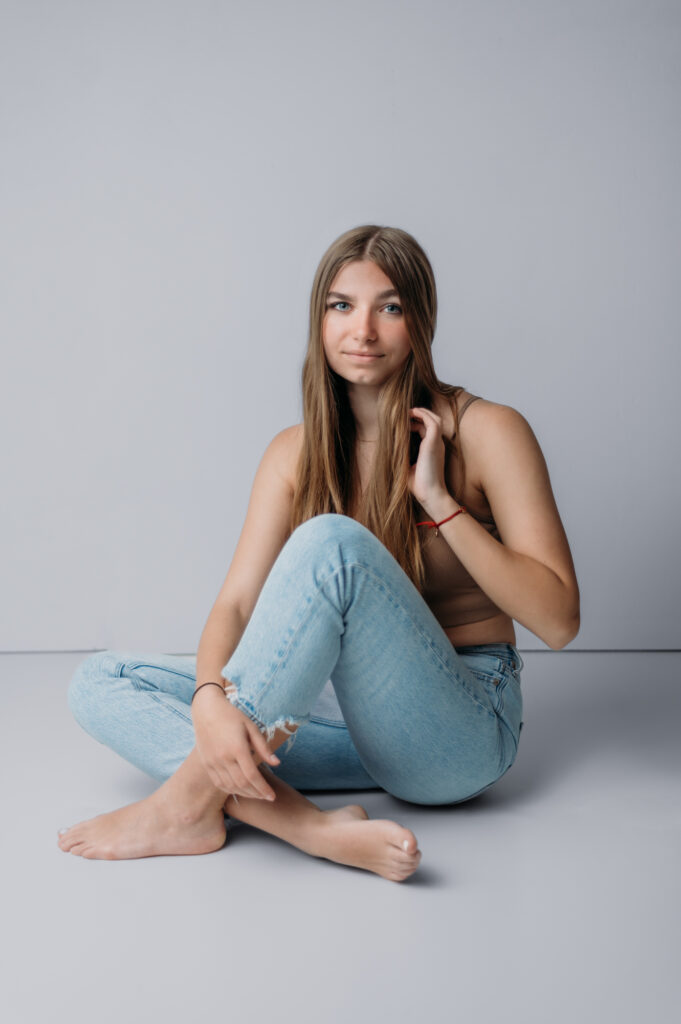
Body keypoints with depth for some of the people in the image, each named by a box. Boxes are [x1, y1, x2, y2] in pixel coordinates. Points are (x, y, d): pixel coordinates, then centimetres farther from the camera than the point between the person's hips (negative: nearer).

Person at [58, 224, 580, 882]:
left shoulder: (487, 432, -7)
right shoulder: (297, 451, 5)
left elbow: (557, 620, -12)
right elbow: (236, 602, -6)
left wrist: (439, 500, -18)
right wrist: (211, 700, -28)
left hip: (463, 731, -5)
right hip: (351, 711, 5)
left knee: (331, 542, -32)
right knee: (99, 683, -9)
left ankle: (190, 800, -25)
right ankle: (310, 827, -32)